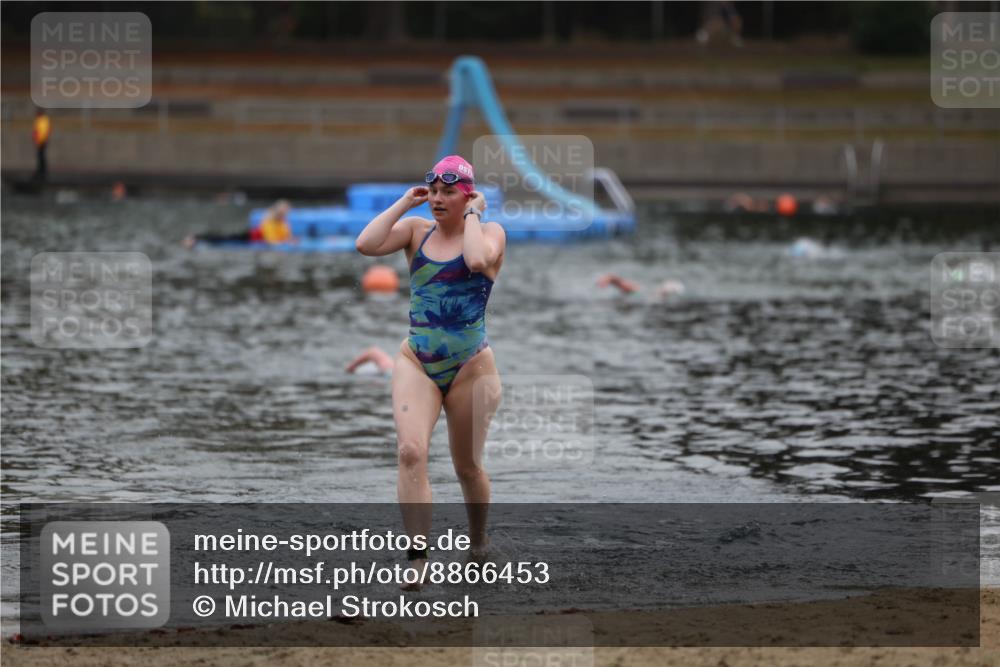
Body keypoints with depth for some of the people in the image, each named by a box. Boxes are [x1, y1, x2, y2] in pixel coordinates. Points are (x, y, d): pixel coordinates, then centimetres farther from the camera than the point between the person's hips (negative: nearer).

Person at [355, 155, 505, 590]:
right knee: (410, 451, -20)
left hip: (471, 368, -2)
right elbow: (365, 245, -11)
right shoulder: (416, 230, 6)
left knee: (467, 467, 12)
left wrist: (472, 214, -13)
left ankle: (478, 544, 37)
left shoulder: (490, 232, -3)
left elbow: (478, 261, -27)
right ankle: (418, 556, -24)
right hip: (416, 363, 2)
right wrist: (404, 203, -6)